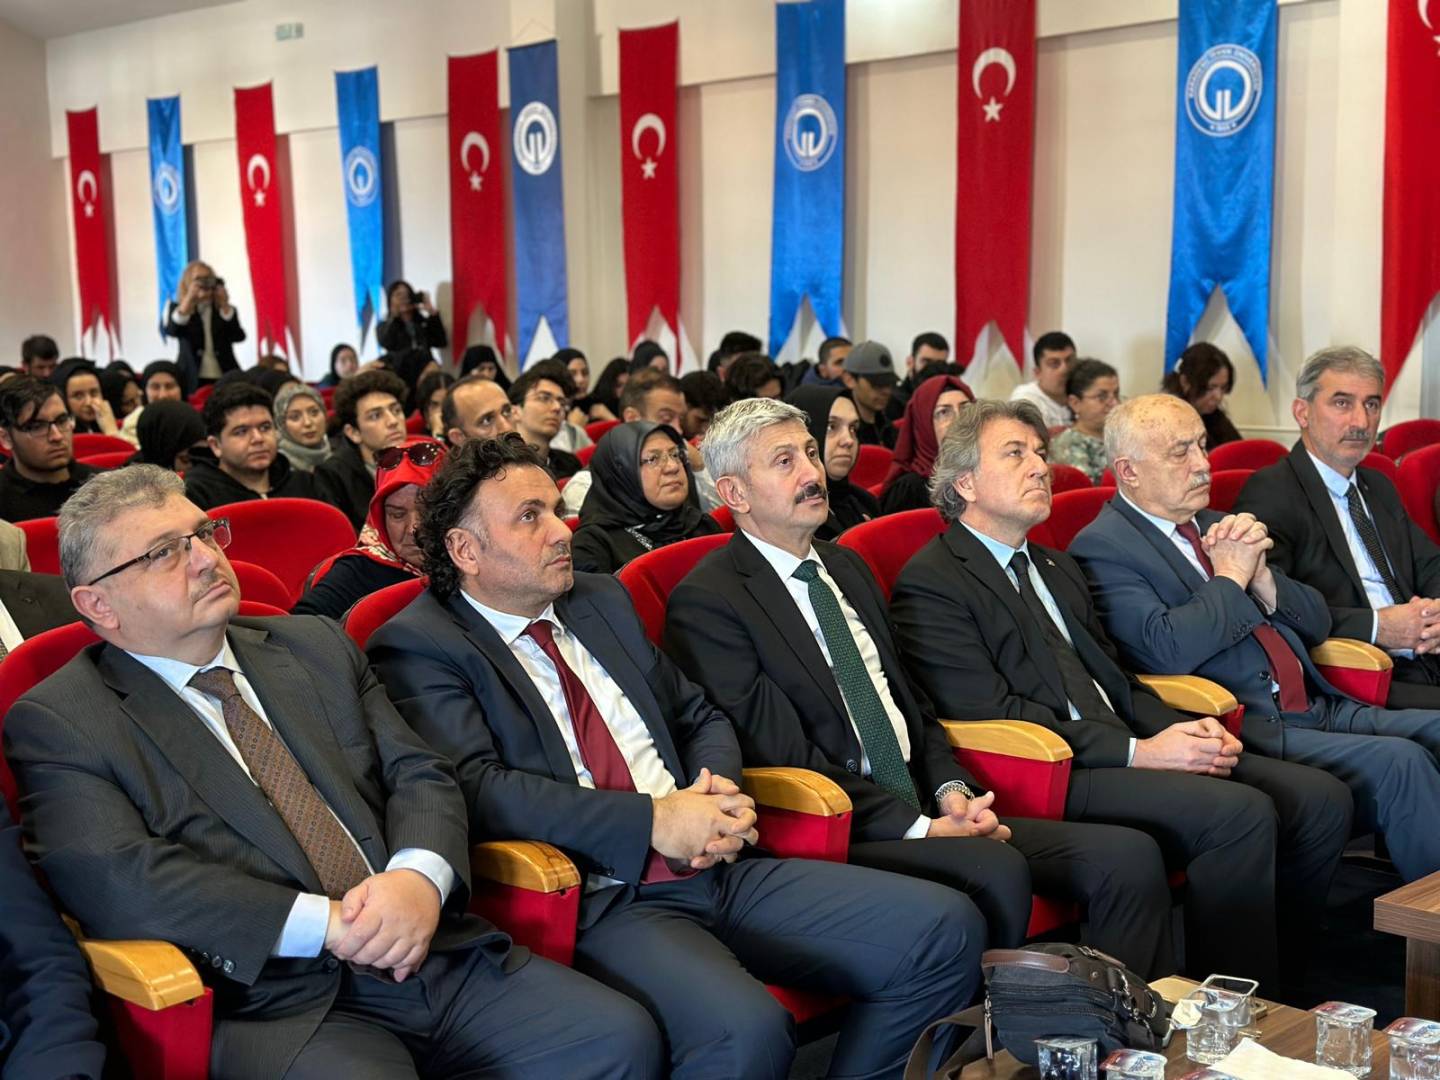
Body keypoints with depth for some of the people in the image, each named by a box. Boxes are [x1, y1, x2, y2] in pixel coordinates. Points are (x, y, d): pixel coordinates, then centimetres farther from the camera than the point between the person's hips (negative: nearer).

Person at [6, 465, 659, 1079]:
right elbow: (114, 879, -12)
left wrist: (420, 876, -12)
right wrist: (326, 923, -18)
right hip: (279, 1003, -5)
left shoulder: (317, 646, 18)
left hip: (437, 953, 5)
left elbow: (418, 774, 12)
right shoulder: (57, 724, 2)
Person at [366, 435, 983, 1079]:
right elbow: (474, 787, -16)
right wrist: (653, 822, -18)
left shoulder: (602, 599, 19)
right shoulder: (417, 648, -2)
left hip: (718, 869, 7)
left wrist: (718, 794, -1)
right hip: (603, 903, -7)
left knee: (944, 930, -8)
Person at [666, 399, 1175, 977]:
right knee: (996, 869, -33)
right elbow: (785, 758, -13)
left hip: (926, 808, 8)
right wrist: (919, 825, -16)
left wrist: (951, 790, 1)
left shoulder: (846, 567, 18)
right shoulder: (706, 602, -8)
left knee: (1129, 857, -10)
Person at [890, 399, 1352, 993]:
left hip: (1127, 751, 9)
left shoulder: (1056, 567, 25)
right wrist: (1139, 751, -16)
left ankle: (1276, 980, 5)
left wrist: (1183, 730, 1)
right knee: (1241, 812, -27)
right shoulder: (929, 583, -4)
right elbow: (995, 714, -13)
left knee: (1320, 797, -6)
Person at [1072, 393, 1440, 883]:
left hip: (1326, 710, 8)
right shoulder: (1102, 548, -4)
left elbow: (1317, 623, 19)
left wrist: (1262, 575, 0)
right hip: (1247, 732, -8)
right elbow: (1169, 649, -20)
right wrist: (1231, 576, -6)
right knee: (1398, 761, -25)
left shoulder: (1217, 527, 20)